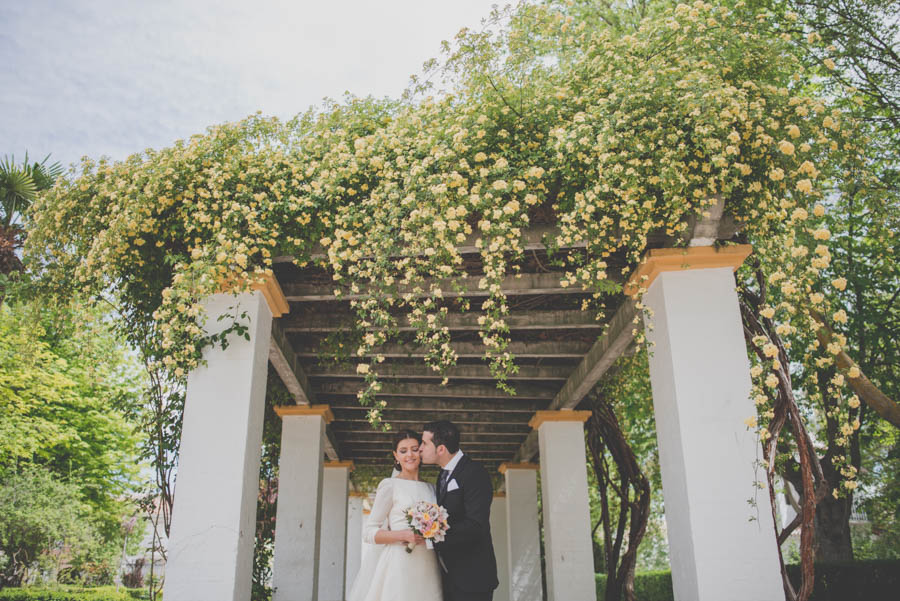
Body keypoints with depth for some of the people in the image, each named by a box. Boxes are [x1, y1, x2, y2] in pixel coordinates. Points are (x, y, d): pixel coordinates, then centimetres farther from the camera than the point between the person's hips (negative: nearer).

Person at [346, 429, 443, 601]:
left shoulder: (430, 488, 15)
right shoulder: (389, 485, -1)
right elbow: (368, 532, -5)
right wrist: (404, 535, -18)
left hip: (427, 567, 5)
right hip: (399, 566, -5)